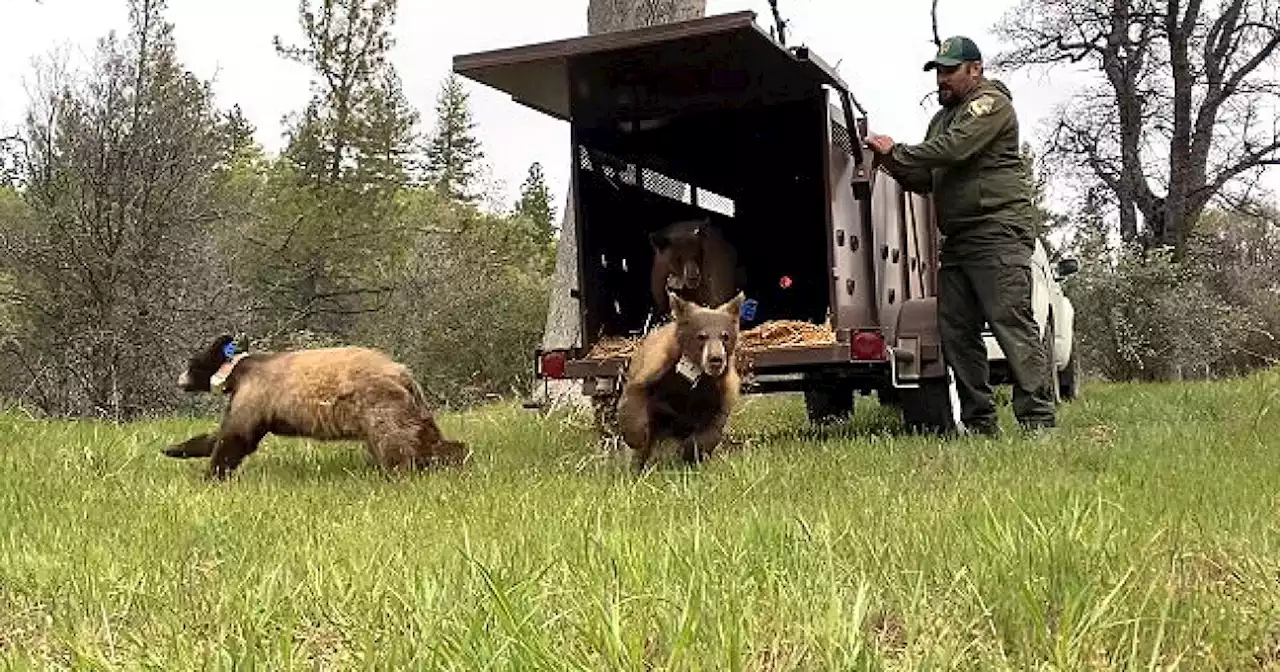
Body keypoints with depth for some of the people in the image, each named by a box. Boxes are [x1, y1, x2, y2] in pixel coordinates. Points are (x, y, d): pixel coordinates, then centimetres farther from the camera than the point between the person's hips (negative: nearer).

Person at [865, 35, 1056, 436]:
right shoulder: (943, 117, 25)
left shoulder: (991, 103, -2)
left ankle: (1038, 420, -13)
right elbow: (926, 180, 23)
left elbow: (955, 149, -19)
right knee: (955, 332, 4)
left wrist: (897, 152, -10)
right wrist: (896, 166, 4)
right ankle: (980, 424, 8)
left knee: (1012, 323, -13)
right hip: (956, 242, 9)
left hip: (997, 234, -9)